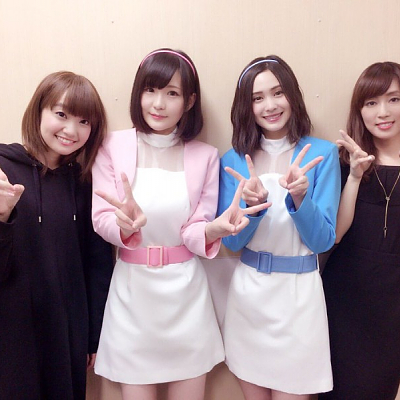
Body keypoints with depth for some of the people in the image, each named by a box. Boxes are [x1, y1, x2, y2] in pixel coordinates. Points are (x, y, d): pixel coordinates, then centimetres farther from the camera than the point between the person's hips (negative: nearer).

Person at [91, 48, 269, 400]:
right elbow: (102, 220, -8)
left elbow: (195, 233, -6)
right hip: (132, 288, 0)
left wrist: (214, 229, -27)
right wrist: (127, 225, -29)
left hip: (185, 290, 1)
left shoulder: (206, 156, -2)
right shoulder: (113, 147, -6)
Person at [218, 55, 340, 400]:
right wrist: (251, 203, -24)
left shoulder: (322, 154, -7)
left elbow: (323, 241, -9)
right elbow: (230, 242, -4)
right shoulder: (234, 160, -1)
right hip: (248, 290, 2)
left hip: (299, 292, -2)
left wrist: (299, 197, -27)